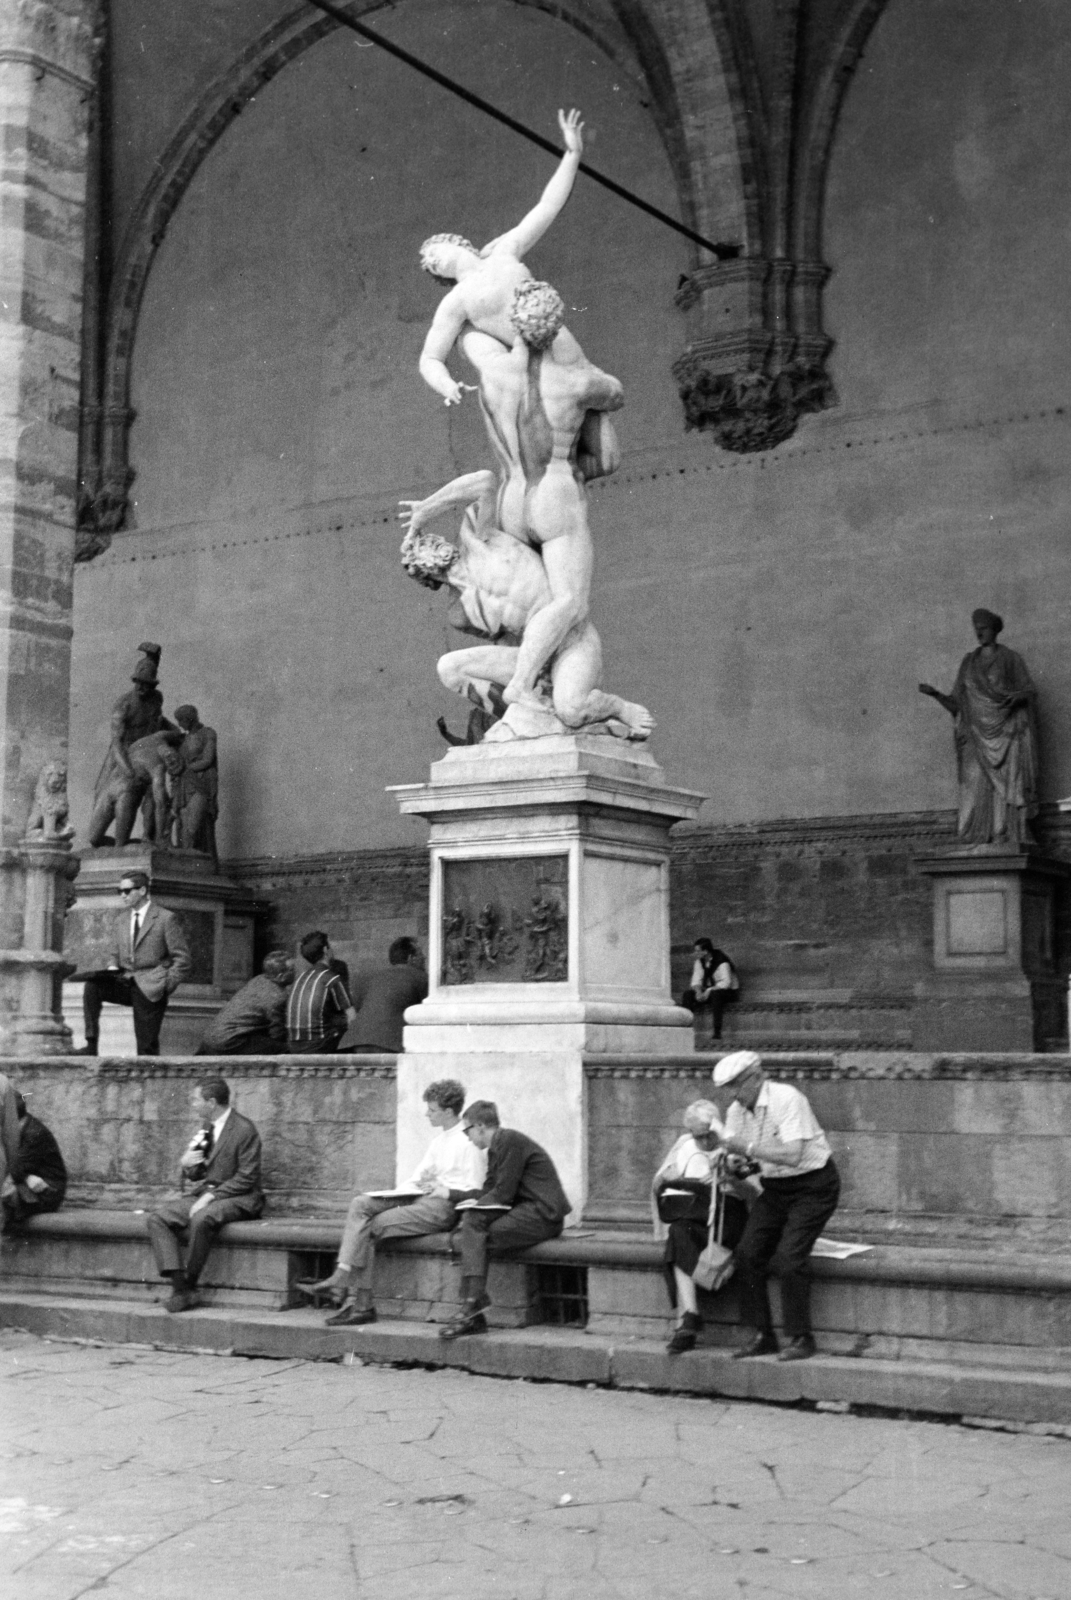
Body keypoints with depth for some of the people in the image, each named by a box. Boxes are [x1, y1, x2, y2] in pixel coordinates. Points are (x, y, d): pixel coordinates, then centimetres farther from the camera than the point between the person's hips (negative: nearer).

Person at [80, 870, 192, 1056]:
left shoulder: (166, 918, -2)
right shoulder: (121, 920, 15)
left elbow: (183, 960, -3)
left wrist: (166, 986, -13)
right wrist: (112, 969, -2)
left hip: (150, 989, -5)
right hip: (125, 983, 5)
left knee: (146, 1045, -8)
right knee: (92, 985, -22)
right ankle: (91, 1046, -24)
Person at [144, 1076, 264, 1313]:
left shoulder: (244, 1129, -10)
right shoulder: (205, 1127, 14)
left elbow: (246, 1178, -14)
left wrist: (211, 1196, -20)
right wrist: (186, 1164, -4)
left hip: (236, 1199, -8)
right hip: (201, 1195, 8)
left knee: (201, 1219, -38)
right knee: (156, 1218, -14)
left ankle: (190, 1287, -21)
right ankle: (179, 1287, -24)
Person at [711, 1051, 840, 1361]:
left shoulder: (787, 1099, -22)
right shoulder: (737, 1110, 1)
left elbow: (793, 1155, -31)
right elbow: (728, 1152, 5)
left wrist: (747, 1149, -31)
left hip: (813, 1185, -7)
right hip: (775, 1188, 7)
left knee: (790, 1254, -20)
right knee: (747, 1254, -5)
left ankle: (800, 1338, -7)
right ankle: (762, 1335, 5)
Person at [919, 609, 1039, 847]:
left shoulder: (1011, 659, 4)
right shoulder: (968, 662, 14)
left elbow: (1030, 693, 2)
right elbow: (956, 704, 13)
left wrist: (1018, 696, -21)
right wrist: (935, 694, -4)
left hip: (1006, 735, -3)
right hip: (978, 736, 3)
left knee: (1007, 789, -10)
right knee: (976, 790, -7)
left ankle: (1010, 844, -11)